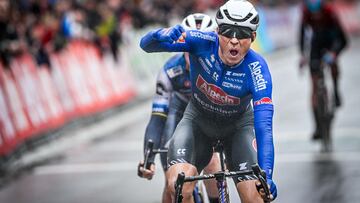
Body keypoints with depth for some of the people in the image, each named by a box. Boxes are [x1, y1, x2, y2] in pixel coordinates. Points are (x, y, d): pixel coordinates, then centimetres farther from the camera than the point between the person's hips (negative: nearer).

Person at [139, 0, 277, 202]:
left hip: (238, 124, 0)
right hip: (198, 119, 1)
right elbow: (146, 44, -26)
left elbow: (264, 126, -36)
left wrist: (267, 176, -49)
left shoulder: (257, 69, -31)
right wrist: (162, 35, -51)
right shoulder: (203, 43, -28)